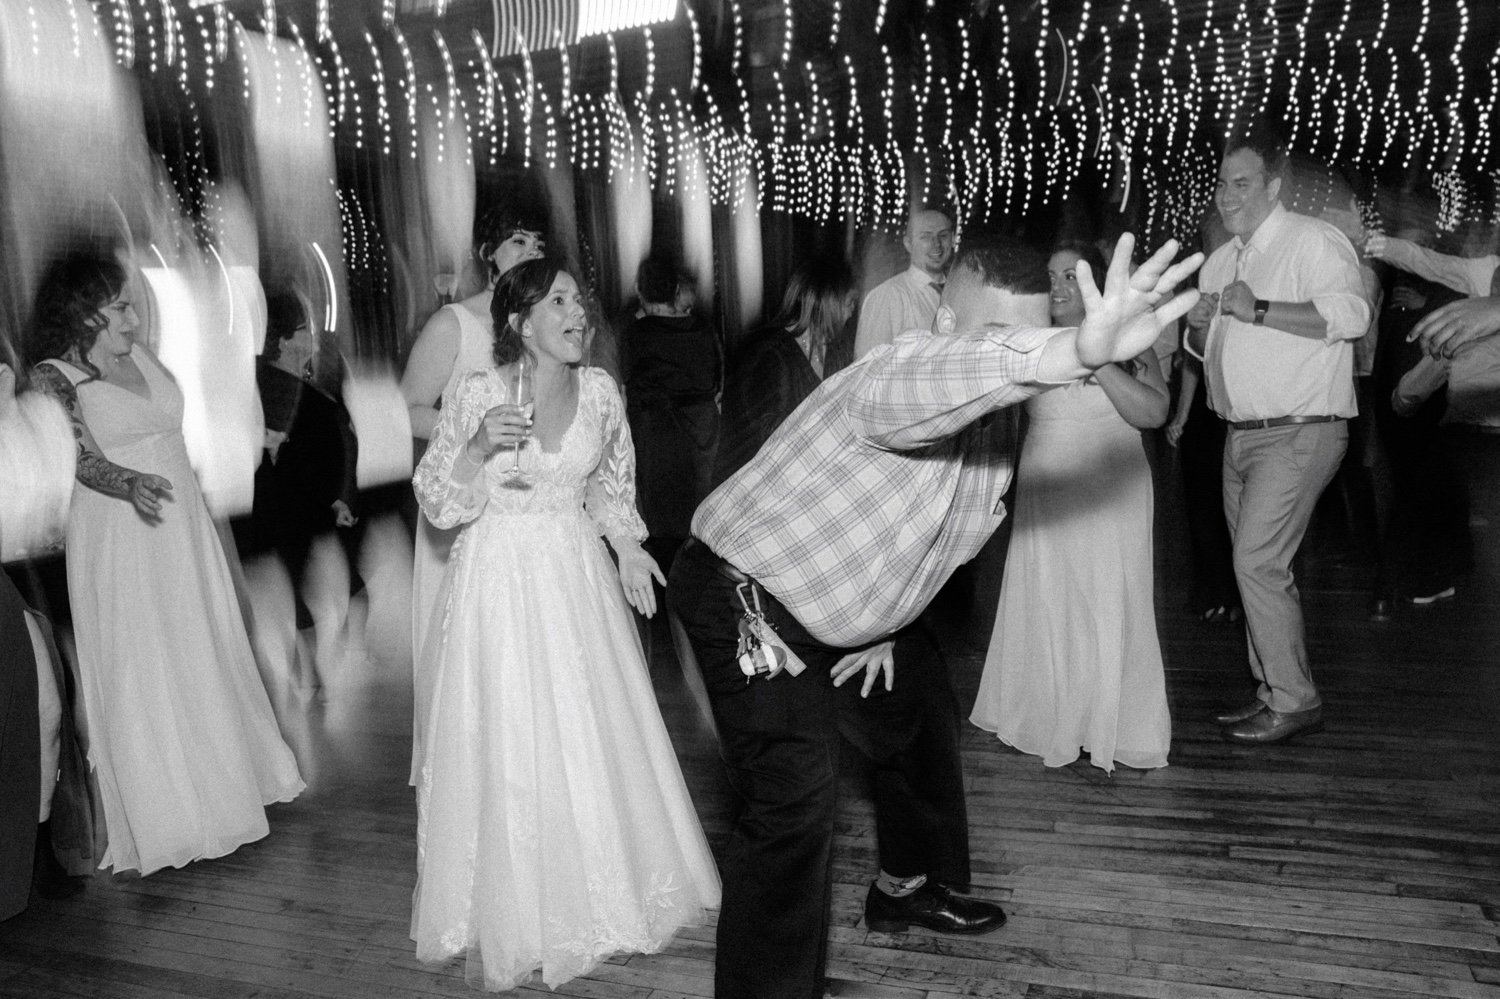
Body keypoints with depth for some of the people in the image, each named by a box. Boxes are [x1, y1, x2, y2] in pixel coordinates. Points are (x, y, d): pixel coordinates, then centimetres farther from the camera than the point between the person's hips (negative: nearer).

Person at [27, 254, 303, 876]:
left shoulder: (140, 356, 10)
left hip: (183, 528, 6)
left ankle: (220, 779, 31)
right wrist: (131, 484, -38)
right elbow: (85, 459, -19)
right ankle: (156, 817, 17)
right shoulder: (53, 376, -9)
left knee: (204, 657, 14)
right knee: (138, 675, 2)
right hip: (119, 541, -6)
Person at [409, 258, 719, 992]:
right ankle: (500, 927, 24)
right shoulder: (478, 393, -12)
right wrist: (480, 447, -23)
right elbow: (435, 498, -7)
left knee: (594, 738, 12)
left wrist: (627, 546, 4)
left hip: (578, 577, 4)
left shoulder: (598, 390, -1)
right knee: (505, 747, 4)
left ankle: (591, 897, 36)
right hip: (502, 580, -3)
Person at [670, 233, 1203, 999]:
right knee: (796, 796, -19)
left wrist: (883, 628, 10)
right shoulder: (894, 379, -30)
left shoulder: (994, 427, 0)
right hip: (745, 597, -9)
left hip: (835, 604, 10)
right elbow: (937, 378, -57)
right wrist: (1079, 353, -74)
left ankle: (905, 888, 47)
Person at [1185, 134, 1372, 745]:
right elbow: (1205, 351, 24)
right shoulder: (1220, 261, 17)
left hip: (1299, 433, -8)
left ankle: (1295, 701, -1)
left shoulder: (1314, 241, -7)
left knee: (1258, 563, -13)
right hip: (1241, 436, 8)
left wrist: (1259, 310, -25)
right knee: (1257, 565, 11)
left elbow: (1352, 314, -23)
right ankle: (1271, 690, 22)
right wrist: (1198, 327, 2)